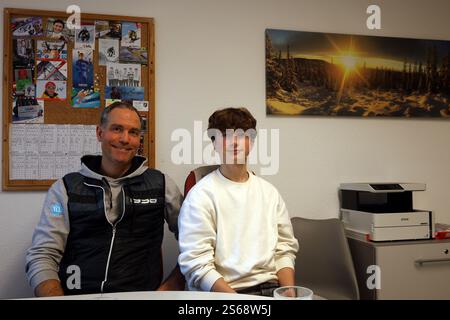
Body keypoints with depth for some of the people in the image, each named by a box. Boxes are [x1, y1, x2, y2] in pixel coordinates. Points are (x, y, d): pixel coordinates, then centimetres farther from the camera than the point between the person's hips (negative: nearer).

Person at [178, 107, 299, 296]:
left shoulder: (269, 192, 11)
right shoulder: (201, 195, -5)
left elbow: (284, 249, 11)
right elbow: (196, 264, -11)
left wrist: (289, 292, -4)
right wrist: (235, 299, -19)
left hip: (271, 288, 5)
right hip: (222, 292, -4)